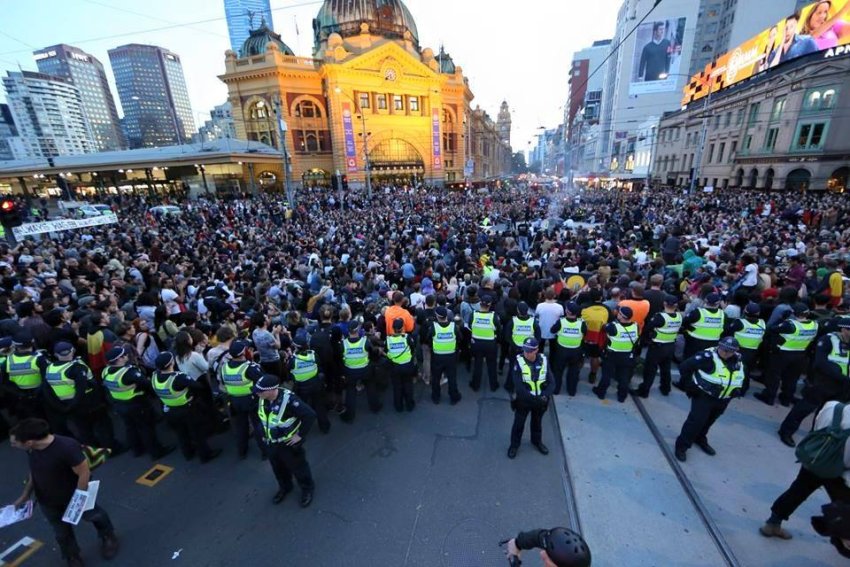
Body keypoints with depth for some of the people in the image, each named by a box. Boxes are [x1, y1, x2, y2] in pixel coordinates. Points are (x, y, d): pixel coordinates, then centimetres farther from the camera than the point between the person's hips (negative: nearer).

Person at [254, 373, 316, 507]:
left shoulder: (288, 400, -36)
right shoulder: (262, 399, -14)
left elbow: (310, 415, -34)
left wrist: (300, 435, -25)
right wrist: (264, 433, 8)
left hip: (289, 443, -6)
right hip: (270, 443, 6)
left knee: (298, 468, 16)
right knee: (278, 469, 27)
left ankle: (307, 489, 42)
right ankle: (284, 488, 55)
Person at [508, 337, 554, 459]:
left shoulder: (544, 360, -13)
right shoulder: (519, 361, -23)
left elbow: (551, 383, -11)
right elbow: (519, 386, -26)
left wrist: (545, 396, -25)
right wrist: (532, 398, -28)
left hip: (540, 401, 3)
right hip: (523, 400, -3)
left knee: (537, 422, 26)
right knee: (518, 424, 15)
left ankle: (537, 441, 52)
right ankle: (514, 445, 39)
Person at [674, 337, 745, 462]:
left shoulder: (737, 360, 1)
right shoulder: (708, 356, -23)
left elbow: (740, 376, 23)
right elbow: (684, 366, -23)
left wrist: (738, 388, 10)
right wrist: (689, 385, -20)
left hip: (723, 400, 7)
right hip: (703, 395, -7)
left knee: (709, 421, 21)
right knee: (696, 420, -10)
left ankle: (700, 439, 43)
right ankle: (682, 446, 1)